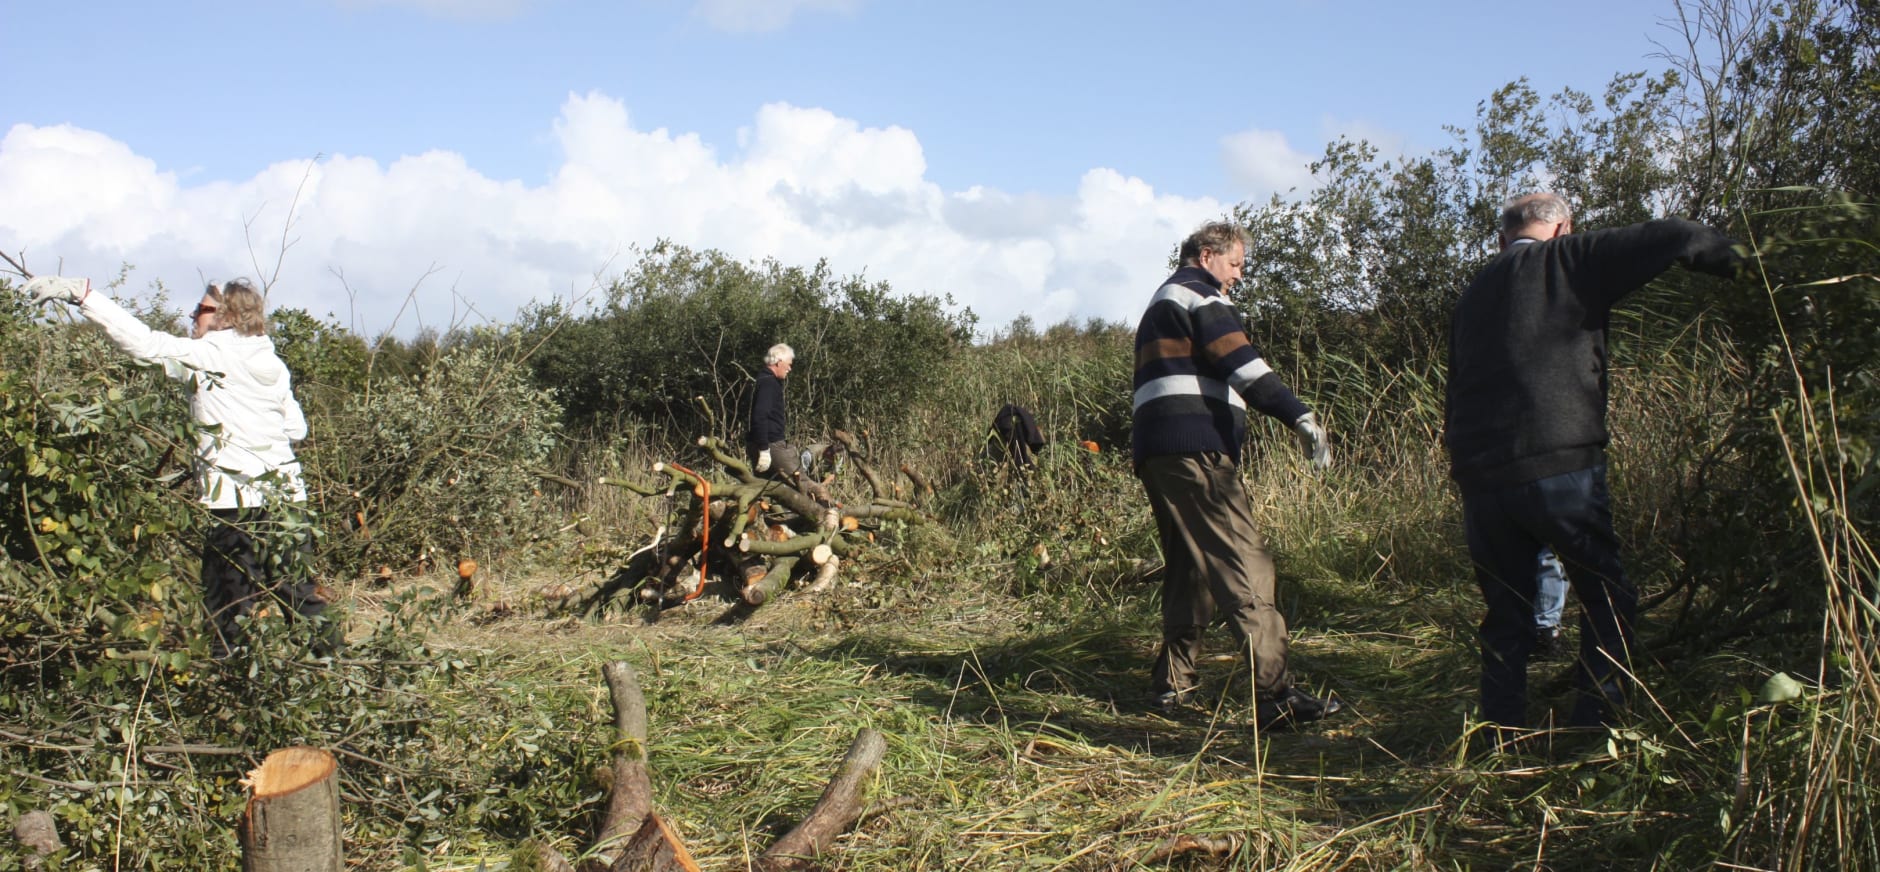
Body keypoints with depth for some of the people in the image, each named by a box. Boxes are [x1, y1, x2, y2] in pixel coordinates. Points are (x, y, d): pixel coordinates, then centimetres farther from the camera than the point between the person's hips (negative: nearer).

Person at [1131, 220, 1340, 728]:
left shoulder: (1162, 303, 30)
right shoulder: (1197, 296, -1)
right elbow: (1243, 364, -16)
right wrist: (1301, 417, -23)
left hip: (1157, 452, 10)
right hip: (1195, 449, -10)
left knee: (1190, 567, 16)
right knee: (1245, 566, -14)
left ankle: (1172, 684, 18)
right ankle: (1274, 695, -20)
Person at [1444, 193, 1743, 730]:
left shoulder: (1472, 296, 22)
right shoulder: (1567, 261, 4)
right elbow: (1673, 238, 0)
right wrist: (1726, 256, 19)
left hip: (1478, 478, 6)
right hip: (1559, 467, -6)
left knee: (1506, 618, 15)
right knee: (1607, 603, 8)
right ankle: (1595, 726, 2)